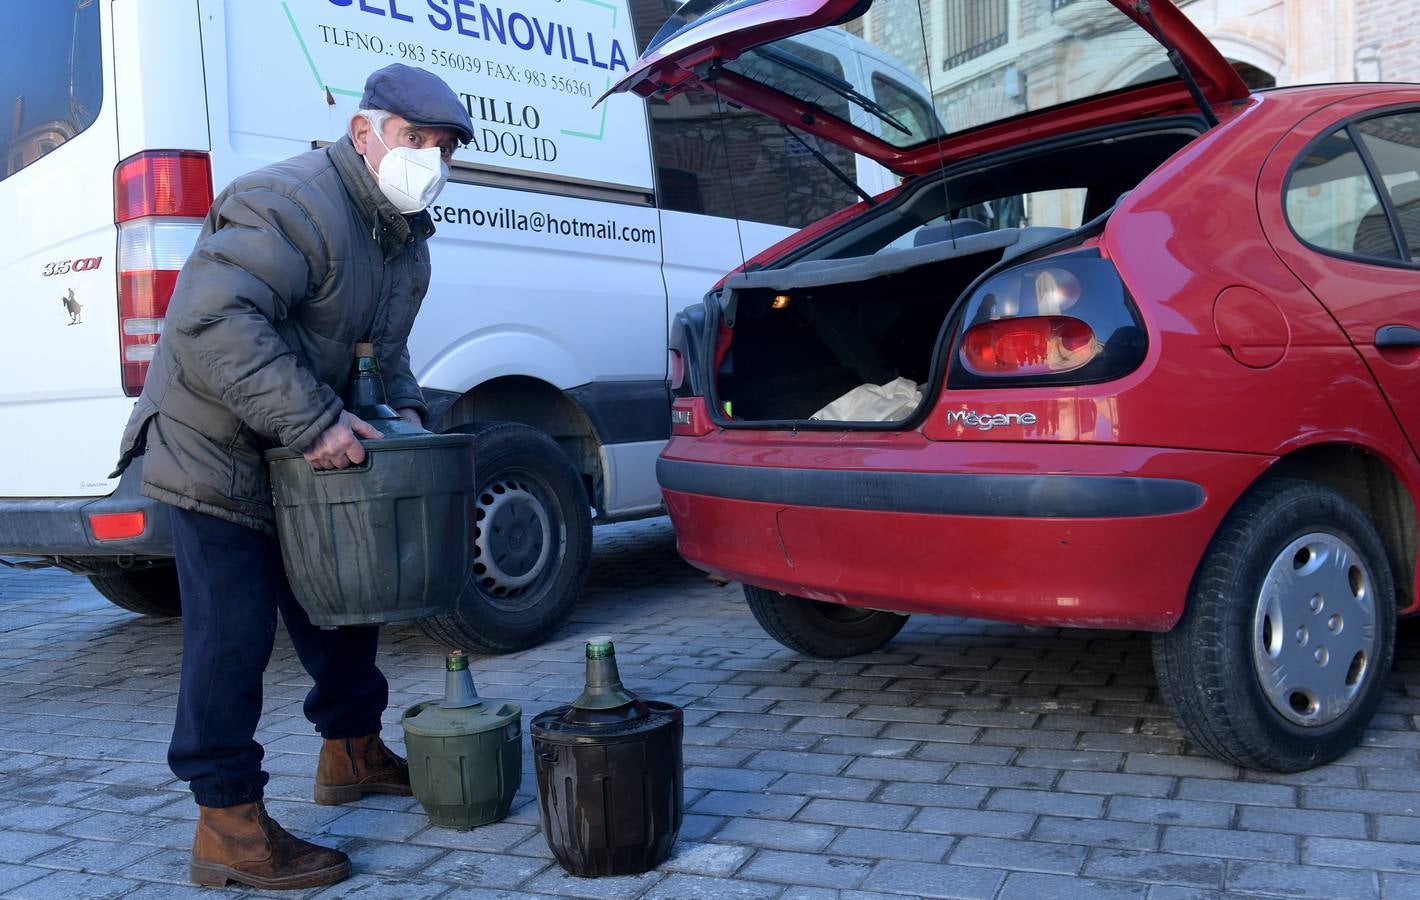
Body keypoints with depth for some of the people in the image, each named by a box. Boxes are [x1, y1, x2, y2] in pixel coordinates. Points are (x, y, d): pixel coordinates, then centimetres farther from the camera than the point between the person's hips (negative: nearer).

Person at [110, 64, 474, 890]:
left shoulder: (405, 240, 9)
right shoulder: (292, 205, -24)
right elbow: (212, 322, -34)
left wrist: (401, 405, -1)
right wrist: (311, 421, -36)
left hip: (307, 457, 10)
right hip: (214, 456, -9)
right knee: (233, 634, -7)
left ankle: (352, 752, 36)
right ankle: (230, 827, 4)